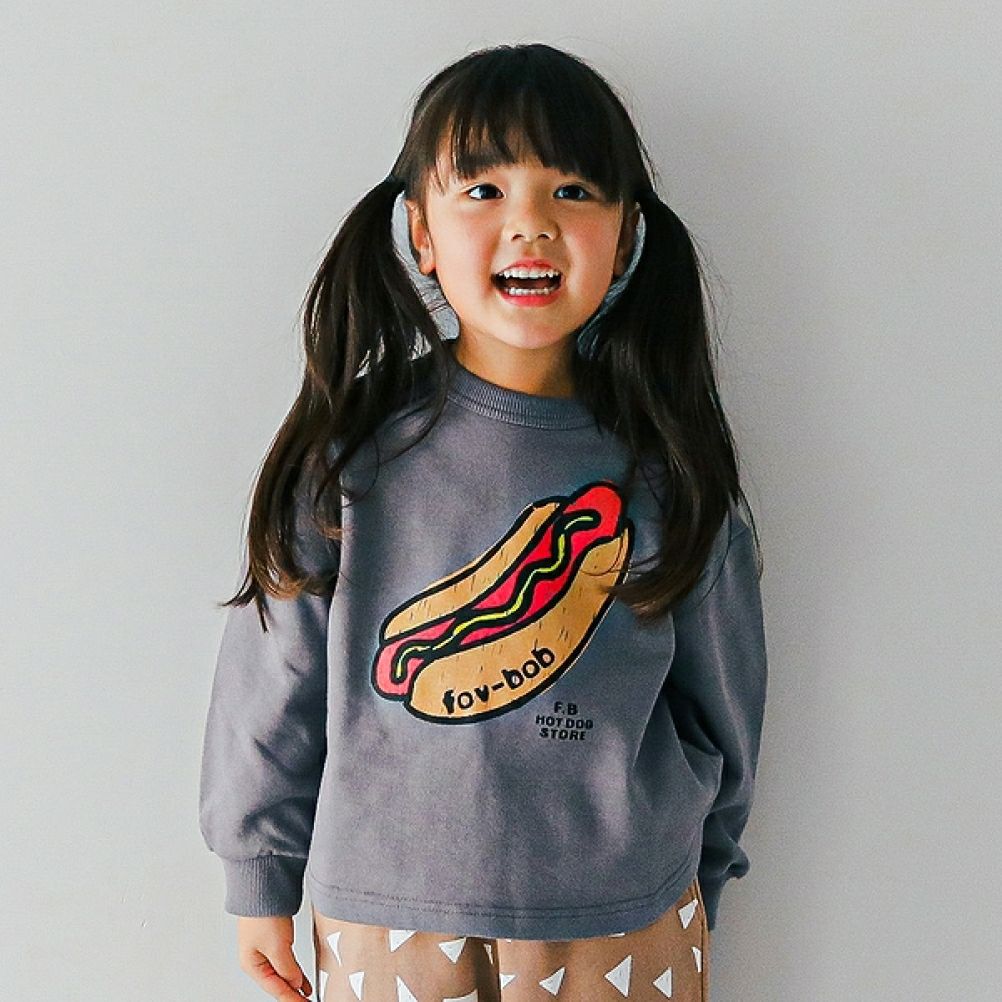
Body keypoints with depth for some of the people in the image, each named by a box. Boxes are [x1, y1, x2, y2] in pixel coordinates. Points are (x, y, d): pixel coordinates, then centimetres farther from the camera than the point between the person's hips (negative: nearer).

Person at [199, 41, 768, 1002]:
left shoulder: (669, 474, -7)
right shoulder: (351, 457, -11)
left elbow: (719, 705, 5)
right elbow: (274, 678, -2)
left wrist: (695, 884, 14)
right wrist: (261, 878, 5)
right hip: (388, 916, 0)